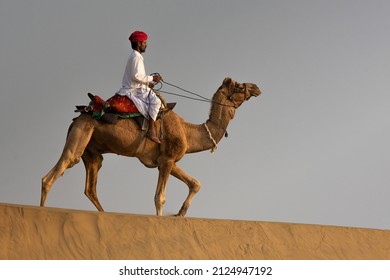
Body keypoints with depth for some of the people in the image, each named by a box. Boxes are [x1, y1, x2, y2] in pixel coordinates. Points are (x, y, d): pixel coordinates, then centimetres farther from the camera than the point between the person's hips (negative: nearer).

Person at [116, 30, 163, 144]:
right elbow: (136, 76, -22)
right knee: (156, 101, -25)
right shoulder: (136, 57, -12)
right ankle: (151, 131, -31)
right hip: (135, 91, -11)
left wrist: (148, 83, 18)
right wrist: (151, 78, -13)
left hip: (135, 89, 11)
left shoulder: (134, 56, 21)